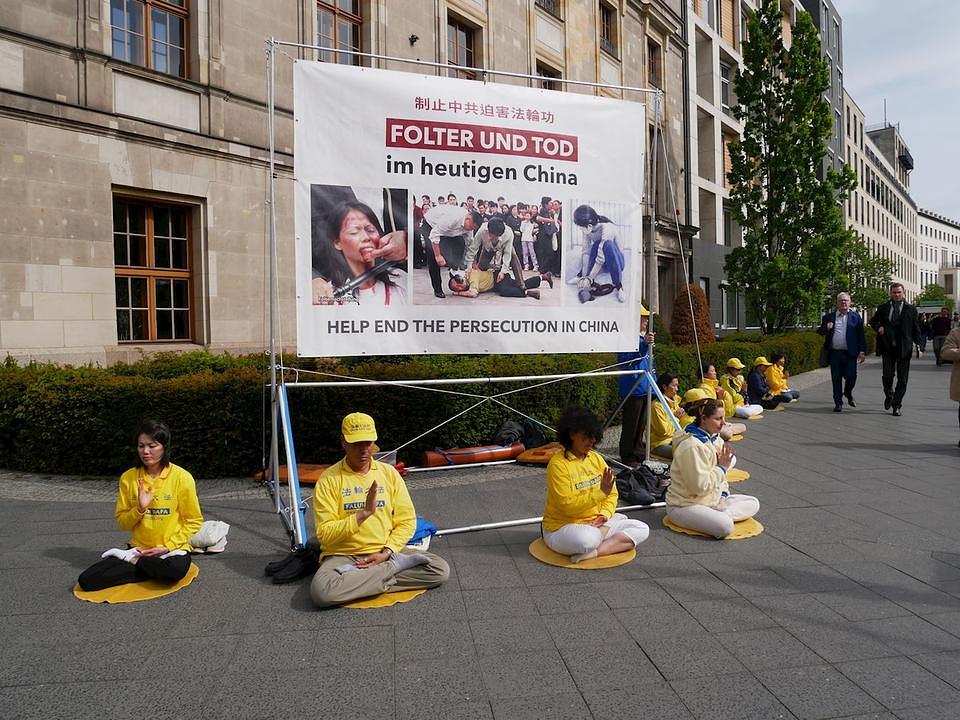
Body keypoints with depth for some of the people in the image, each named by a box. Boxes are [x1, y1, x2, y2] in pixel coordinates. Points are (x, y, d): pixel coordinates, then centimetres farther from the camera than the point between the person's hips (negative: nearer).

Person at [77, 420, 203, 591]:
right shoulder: (128, 478, 0)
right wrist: (140, 508, -16)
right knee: (86, 580, -17)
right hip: (138, 549, 3)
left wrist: (168, 547, -13)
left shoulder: (182, 477, -9)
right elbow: (122, 523, 4)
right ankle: (154, 571, -7)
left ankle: (131, 559, -6)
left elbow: (193, 521, -4)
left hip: (173, 550, -2)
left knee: (175, 570, -38)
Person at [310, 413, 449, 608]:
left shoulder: (389, 473, 4)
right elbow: (324, 535, -11)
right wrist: (364, 514, -22)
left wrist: (387, 552, -11)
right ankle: (394, 566, -16)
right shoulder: (329, 479, -5)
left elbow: (407, 521, 4)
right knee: (321, 591, -35)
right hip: (343, 555, -2)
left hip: (384, 553, 3)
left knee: (440, 570, -18)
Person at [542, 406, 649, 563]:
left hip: (595, 522, 8)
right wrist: (601, 492, -27)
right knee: (587, 538, -41)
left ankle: (593, 552, -18)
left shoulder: (596, 458, 5)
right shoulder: (558, 464, -16)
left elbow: (612, 494, 6)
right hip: (562, 527, -8)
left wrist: (605, 514, -13)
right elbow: (567, 506, -22)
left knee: (642, 529, -7)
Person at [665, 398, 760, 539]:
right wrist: (722, 467, -17)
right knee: (725, 526, -32)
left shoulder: (715, 439, 5)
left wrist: (723, 493, 3)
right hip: (684, 505, -10)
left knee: (753, 503, 5)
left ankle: (721, 515, -8)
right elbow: (700, 486, -25)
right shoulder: (691, 446, -24)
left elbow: (719, 475, 19)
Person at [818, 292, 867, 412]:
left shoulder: (856, 316, 7)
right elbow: (820, 331, 7)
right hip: (834, 353, 1)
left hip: (850, 354, -1)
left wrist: (862, 351, -4)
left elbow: (861, 335, 3)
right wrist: (826, 328, -16)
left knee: (851, 376, -3)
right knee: (836, 379, 5)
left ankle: (848, 393, 29)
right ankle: (838, 403, 15)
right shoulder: (829, 317, 9)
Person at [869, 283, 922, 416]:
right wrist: (878, 327, -2)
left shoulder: (911, 309, 5)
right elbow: (872, 320, 21)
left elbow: (916, 329, 6)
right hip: (887, 347, 0)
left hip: (904, 348, 0)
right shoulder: (883, 308, 7)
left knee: (902, 379, 2)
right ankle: (889, 395, 26)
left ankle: (897, 405, 11)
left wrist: (918, 346, -3)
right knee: (887, 375, -3)